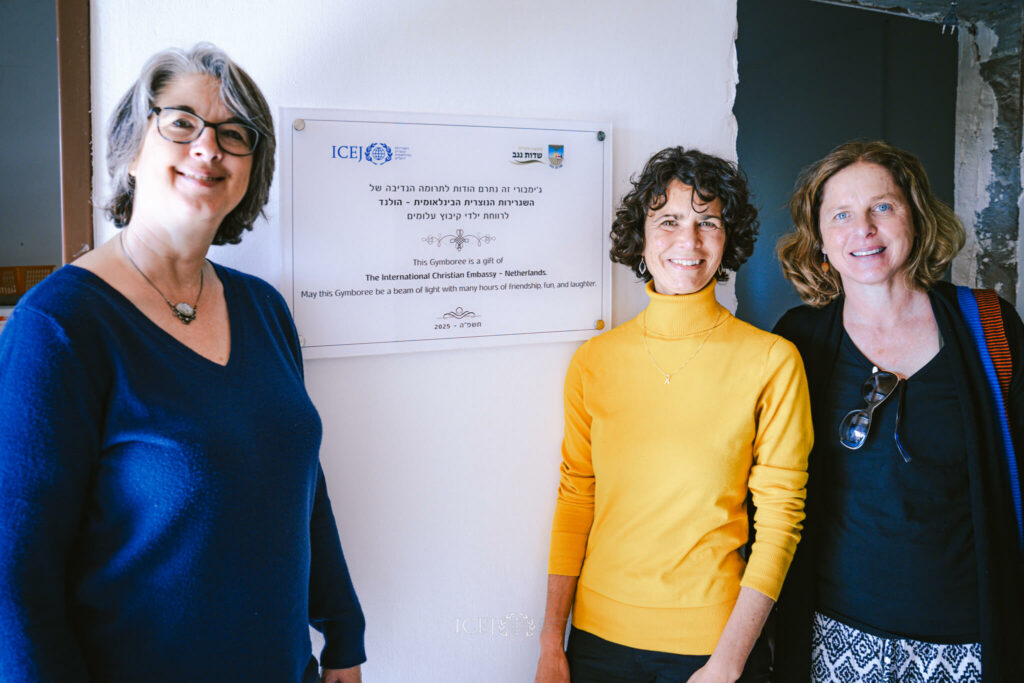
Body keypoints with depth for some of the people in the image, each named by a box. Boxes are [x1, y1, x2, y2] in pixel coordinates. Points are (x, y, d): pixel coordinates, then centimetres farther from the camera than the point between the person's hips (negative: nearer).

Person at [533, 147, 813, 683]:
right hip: (599, 633, 2)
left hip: (714, 638, -2)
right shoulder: (594, 360, 0)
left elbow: (780, 517, -7)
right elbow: (575, 497, 4)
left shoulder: (772, 361, -7)